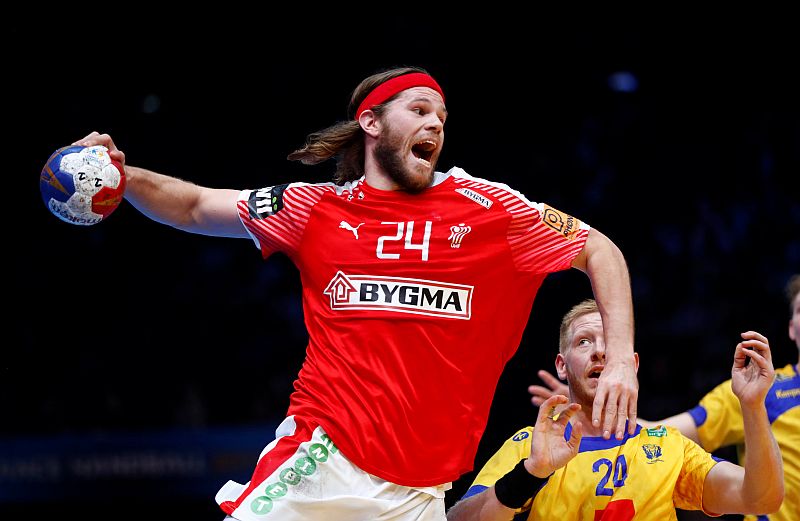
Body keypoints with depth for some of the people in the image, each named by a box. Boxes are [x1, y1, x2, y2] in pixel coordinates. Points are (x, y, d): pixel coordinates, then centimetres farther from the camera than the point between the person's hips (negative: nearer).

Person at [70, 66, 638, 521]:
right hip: (319, 463, -1)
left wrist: (621, 360, -2)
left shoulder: (486, 206, 4)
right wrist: (124, 177, -2)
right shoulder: (318, 209, 7)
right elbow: (197, 208, 16)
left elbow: (599, 251, 10)